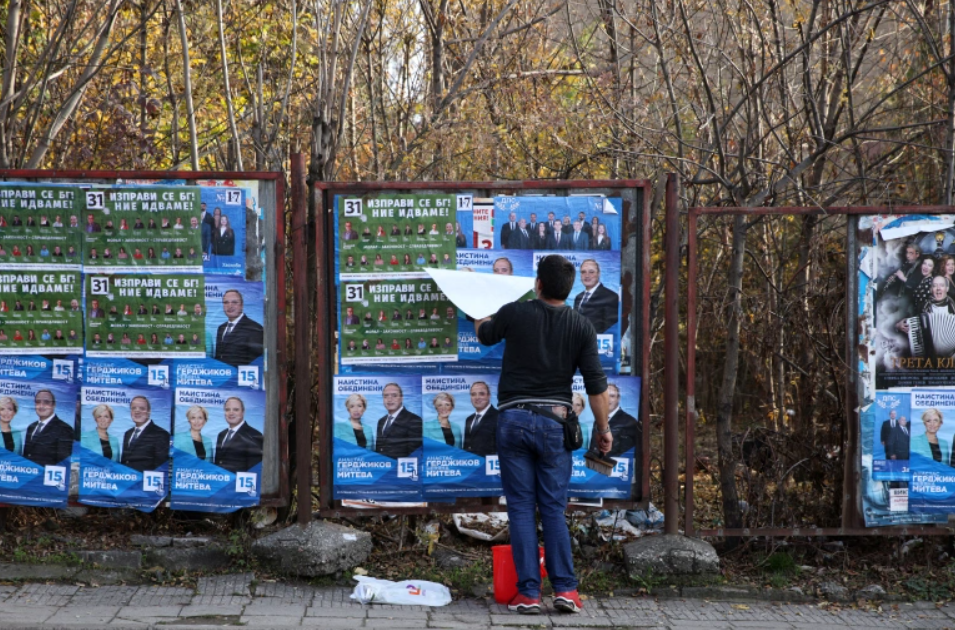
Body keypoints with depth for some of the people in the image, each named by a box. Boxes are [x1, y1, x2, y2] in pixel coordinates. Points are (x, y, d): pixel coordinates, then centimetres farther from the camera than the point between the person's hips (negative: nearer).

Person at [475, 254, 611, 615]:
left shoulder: (514, 314, -3)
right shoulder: (581, 327, 0)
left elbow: (484, 335, 19)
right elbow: (596, 384, -2)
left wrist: (480, 314, 42)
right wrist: (603, 428, 10)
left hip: (514, 419, -1)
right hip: (554, 422, 1)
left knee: (521, 508, 3)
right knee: (554, 509, 8)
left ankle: (528, 592, 0)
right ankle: (565, 589, 2)